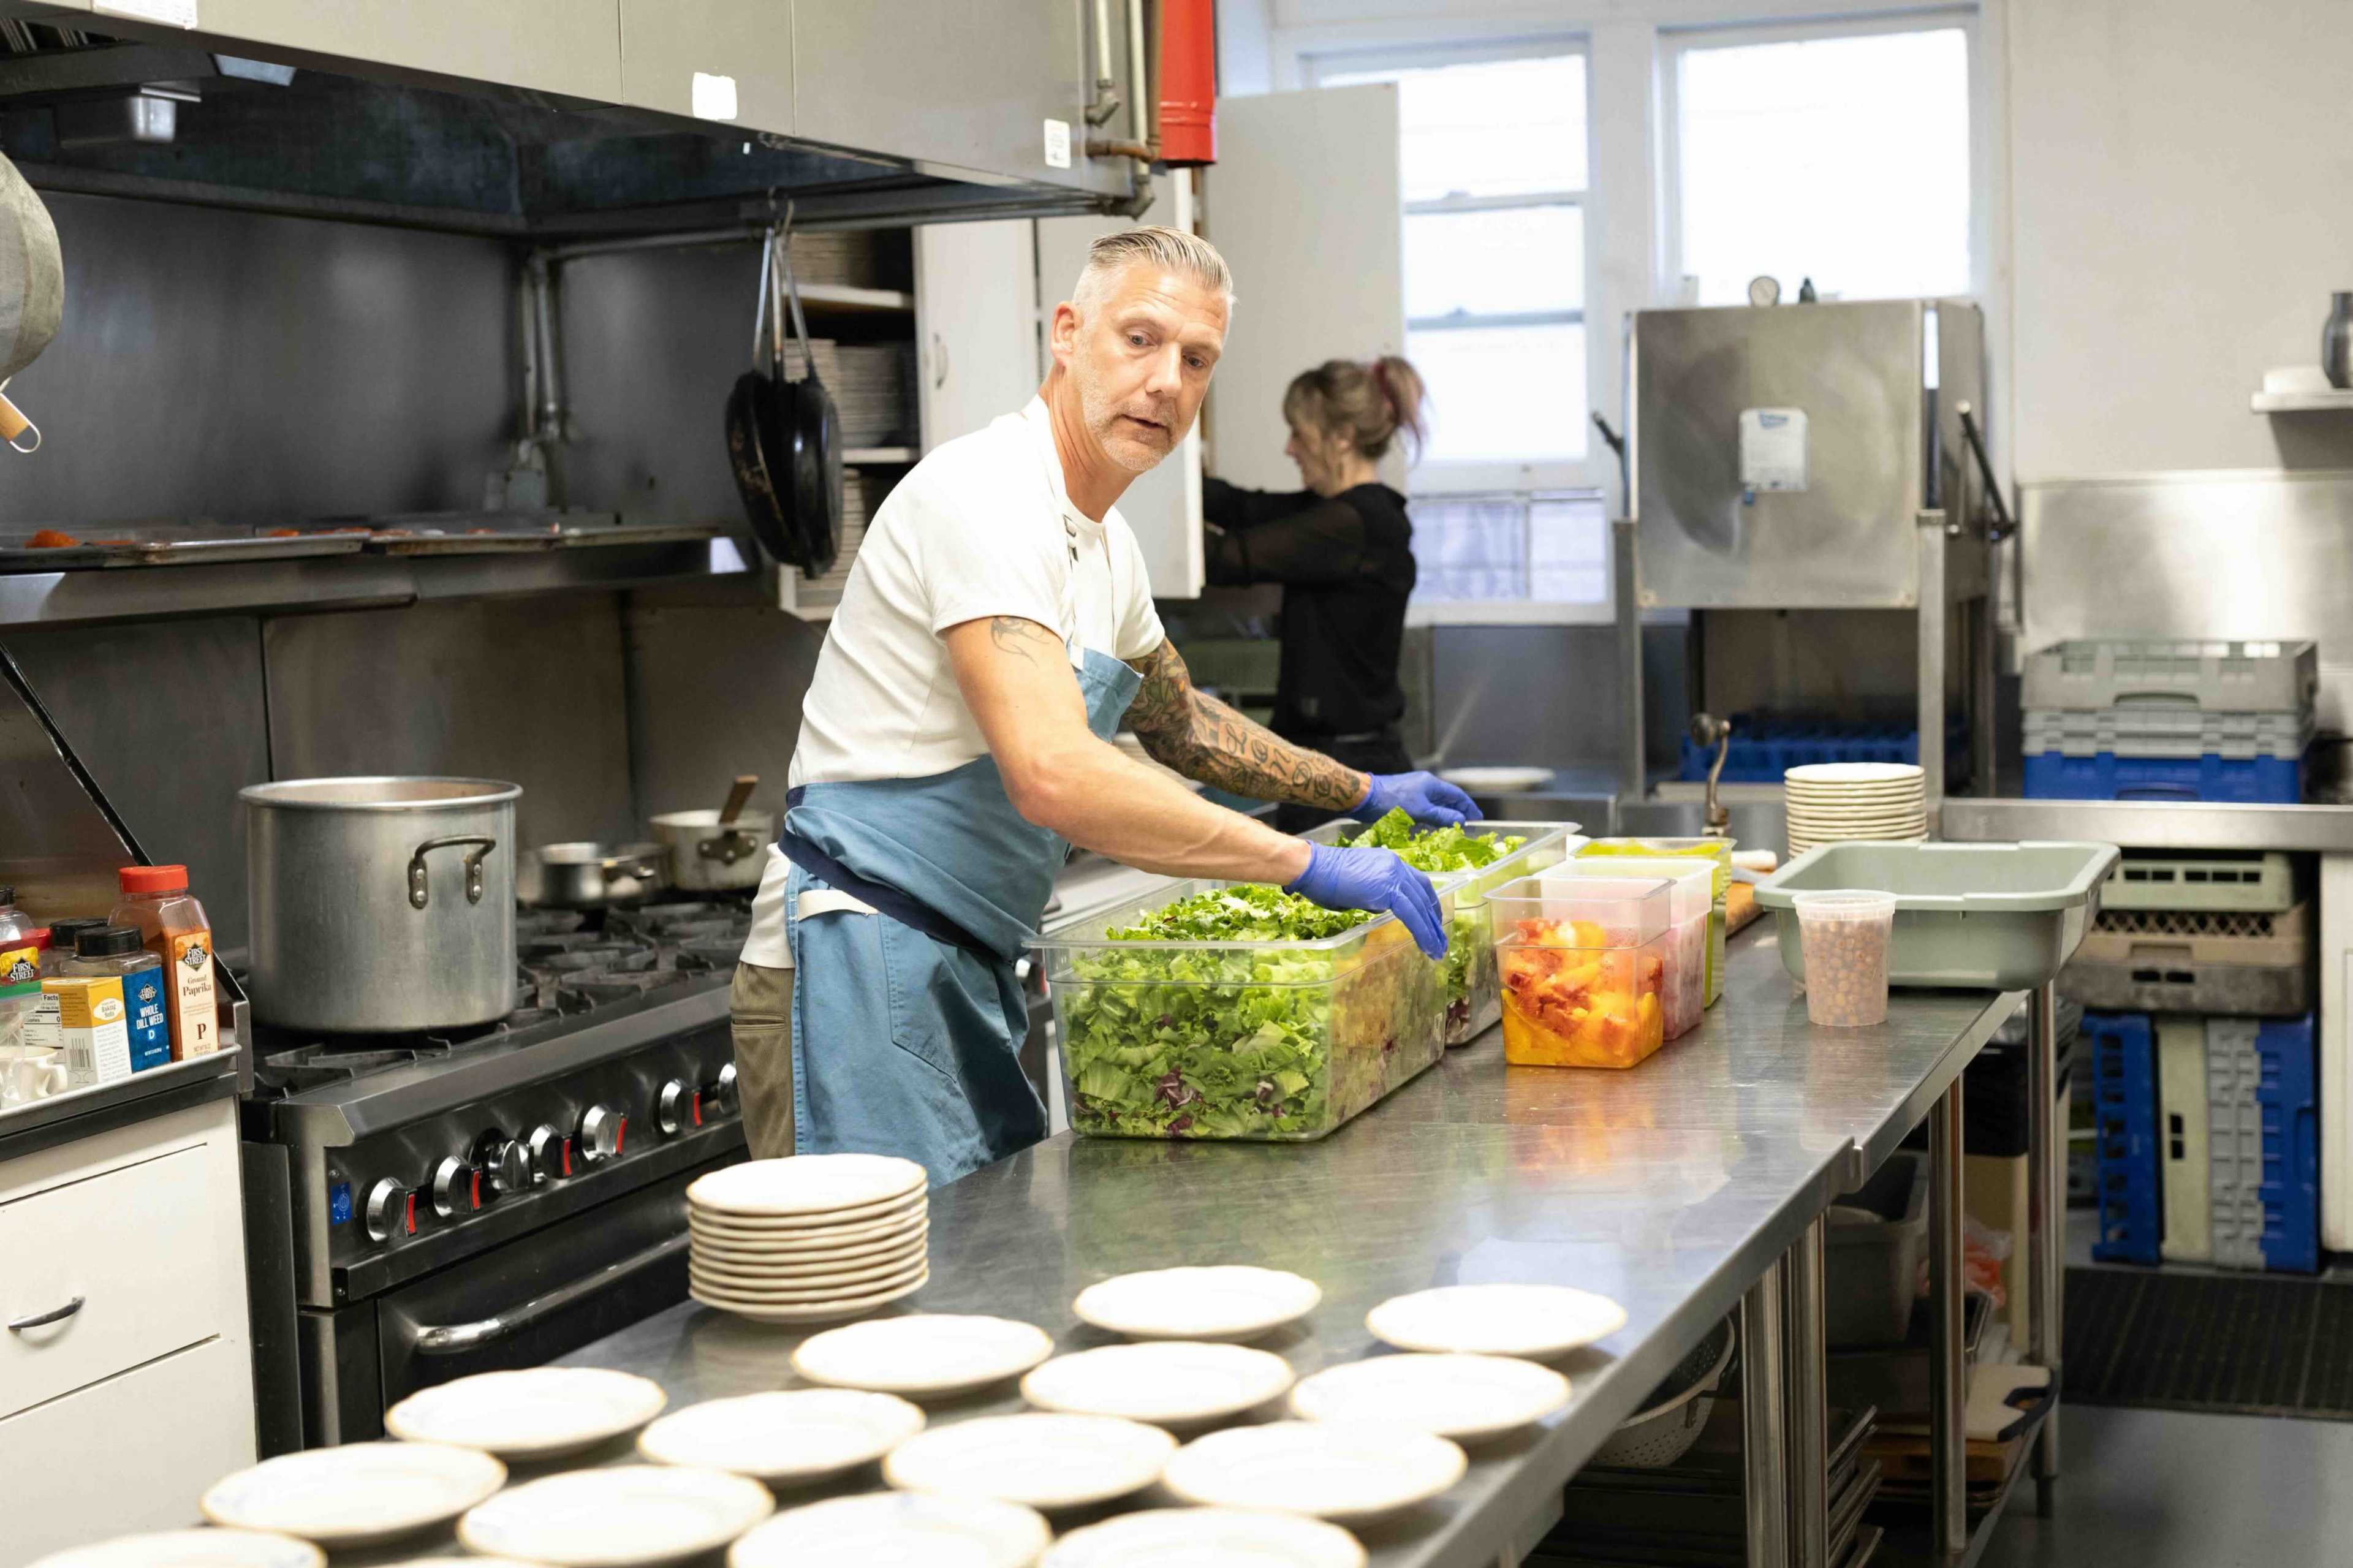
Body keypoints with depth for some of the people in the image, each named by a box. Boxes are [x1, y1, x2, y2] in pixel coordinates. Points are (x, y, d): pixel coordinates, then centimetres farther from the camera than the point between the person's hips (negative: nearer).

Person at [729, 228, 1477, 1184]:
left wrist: (1364, 793, 32)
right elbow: (1053, 775, -31)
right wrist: (1310, 866, -26)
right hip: (864, 965, -10)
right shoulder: (990, 496, -18)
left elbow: (1178, 721, 34)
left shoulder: (1104, 543, 14)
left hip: (969, 976, 10)